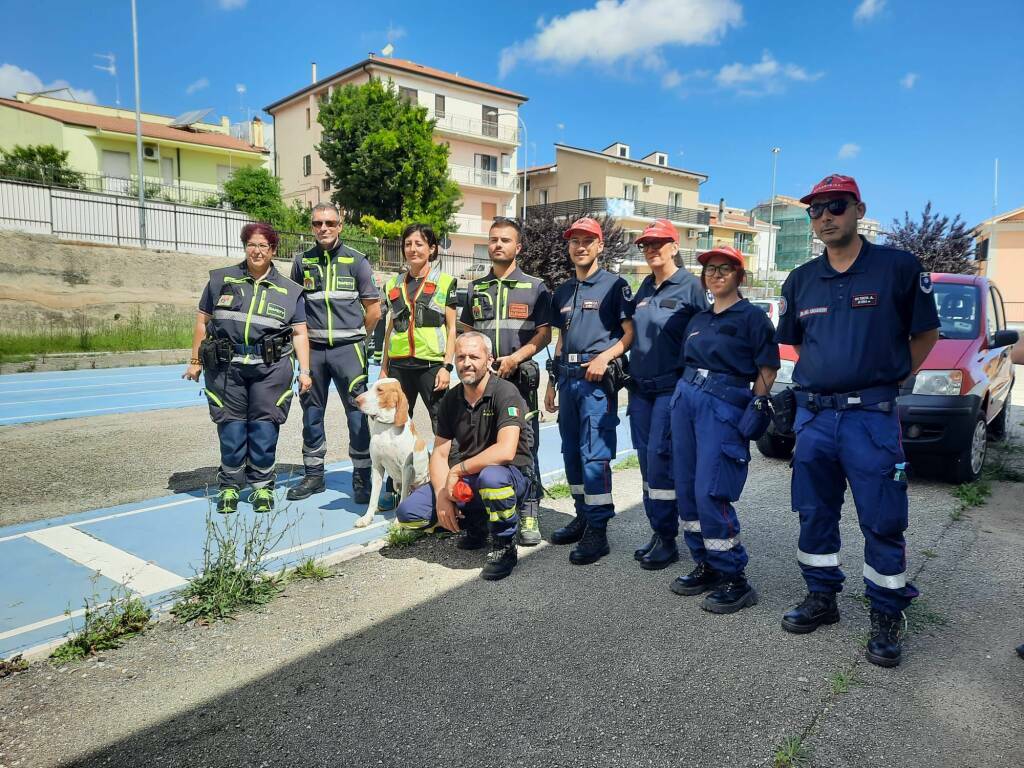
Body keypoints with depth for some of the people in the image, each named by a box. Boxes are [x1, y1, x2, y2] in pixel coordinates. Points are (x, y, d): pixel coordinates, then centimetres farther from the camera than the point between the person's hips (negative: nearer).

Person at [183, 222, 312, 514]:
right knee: (231, 428, 3)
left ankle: (262, 486, 16)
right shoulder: (221, 280, 11)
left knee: (264, 428, 0)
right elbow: (202, 320, 13)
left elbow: (299, 333, 8)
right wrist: (195, 361, 11)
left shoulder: (289, 290, 10)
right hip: (225, 367, 1)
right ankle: (229, 486, 18)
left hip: (270, 369, 0)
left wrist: (304, 371, -1)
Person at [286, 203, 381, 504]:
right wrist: (305, 336, 10)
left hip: (348, 349, -3)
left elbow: (373, 310, 2)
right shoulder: (302, 262, 8)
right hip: (313, 349, 3)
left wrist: (356, 338, 6)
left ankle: (362, 478, 8)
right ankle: (314, 474, 23)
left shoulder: (356, 260, 0)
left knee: (358, 414, -3)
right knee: (311, 413, 10)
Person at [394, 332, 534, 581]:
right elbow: (439, 454, 3)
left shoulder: (505, 392, -17)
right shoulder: (451, 399, 4)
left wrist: (458, 470, -21)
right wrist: (442, 495, -14)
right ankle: (475, 525, 16)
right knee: (408, 512, -10)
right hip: (465, 480, 6)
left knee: (491, 476, -41)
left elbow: (505, 451, -30)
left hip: (511, 477, -6)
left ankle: (505, 547, -12)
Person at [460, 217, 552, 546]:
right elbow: (465, 332, 20)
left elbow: (544, 333, 0)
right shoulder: (476, 288, 16)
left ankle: (529, 516, 2)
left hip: (520, 376, -3)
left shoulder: (535, 287, 6)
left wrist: (515, 357, -14)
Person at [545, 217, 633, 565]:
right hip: (568, 377, 7)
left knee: (594, 454, -10)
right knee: (572, 453, 11)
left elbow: (630, 333, -5)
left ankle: (597, 530, -4)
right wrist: (552, 382, 20)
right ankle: (583, 517, 23)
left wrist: (604, 356, -21)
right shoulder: (563, 291, 19)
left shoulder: (614, 285, 0)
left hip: (597, 378, -7)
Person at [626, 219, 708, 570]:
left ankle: (667, 539, 2)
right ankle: (658, 531, 19)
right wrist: (631, 378, 13)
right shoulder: (644, 288, 14)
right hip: (640, 387, 7)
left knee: (659, 458, -10)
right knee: (647, 460, 8)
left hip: (672, 387, -6)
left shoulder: (690, 286, -4)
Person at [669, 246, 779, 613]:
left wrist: (753, 411, -8)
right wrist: (684, 394, 16)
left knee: (710, 493, -13)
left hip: (724, 406, -7)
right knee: (686, 490, 7)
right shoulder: (698, 319, 18)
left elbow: (767, 370, -3)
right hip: (685, 400, 7)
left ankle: (733, 579, 0)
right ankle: (705, 565, 20)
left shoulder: (752, 317, -1)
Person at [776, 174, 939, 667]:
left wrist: (887, 377, 1)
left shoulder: (898, 267, -4)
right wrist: (824, 374, 11)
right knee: (815, 515, 13)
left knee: (883, 523, 2)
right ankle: (821, 598, 29)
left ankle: (887, 617, 18)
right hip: (812, 416, 5)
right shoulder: (801, 280, 9)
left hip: (871, 416, -4)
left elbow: (925, 334, 4)